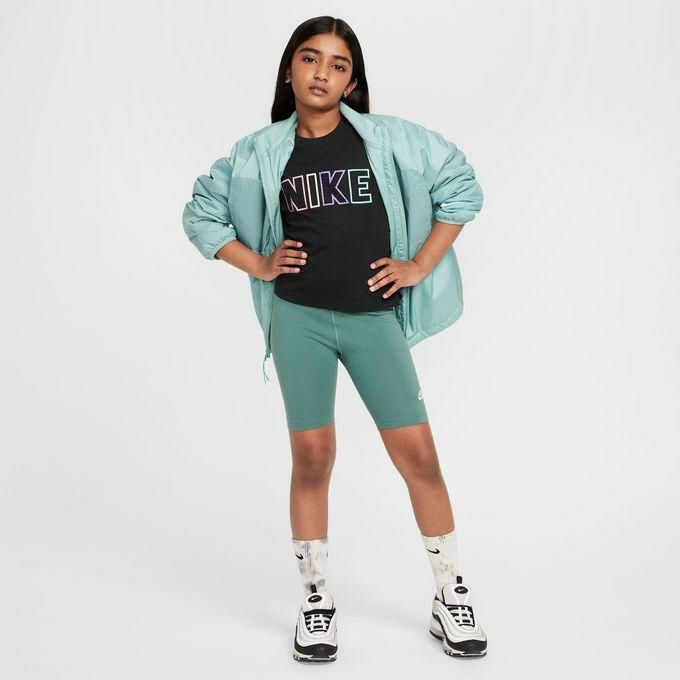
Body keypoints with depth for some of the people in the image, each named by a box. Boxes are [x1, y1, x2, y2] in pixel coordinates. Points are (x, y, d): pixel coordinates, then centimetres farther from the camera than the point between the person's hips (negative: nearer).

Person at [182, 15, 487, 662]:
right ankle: (316, 602, 19)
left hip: (374, 317, 0)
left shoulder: (388, 139, 2)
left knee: (418, 454, -1)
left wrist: (421, 265, 3)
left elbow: (461, 185, 8)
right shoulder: (260, 153, 5)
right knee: (312, 457, 3)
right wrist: (258, 264, 4)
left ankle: (451, 598, 16)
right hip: (300, 317, 0)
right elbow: (200, 212, 16)